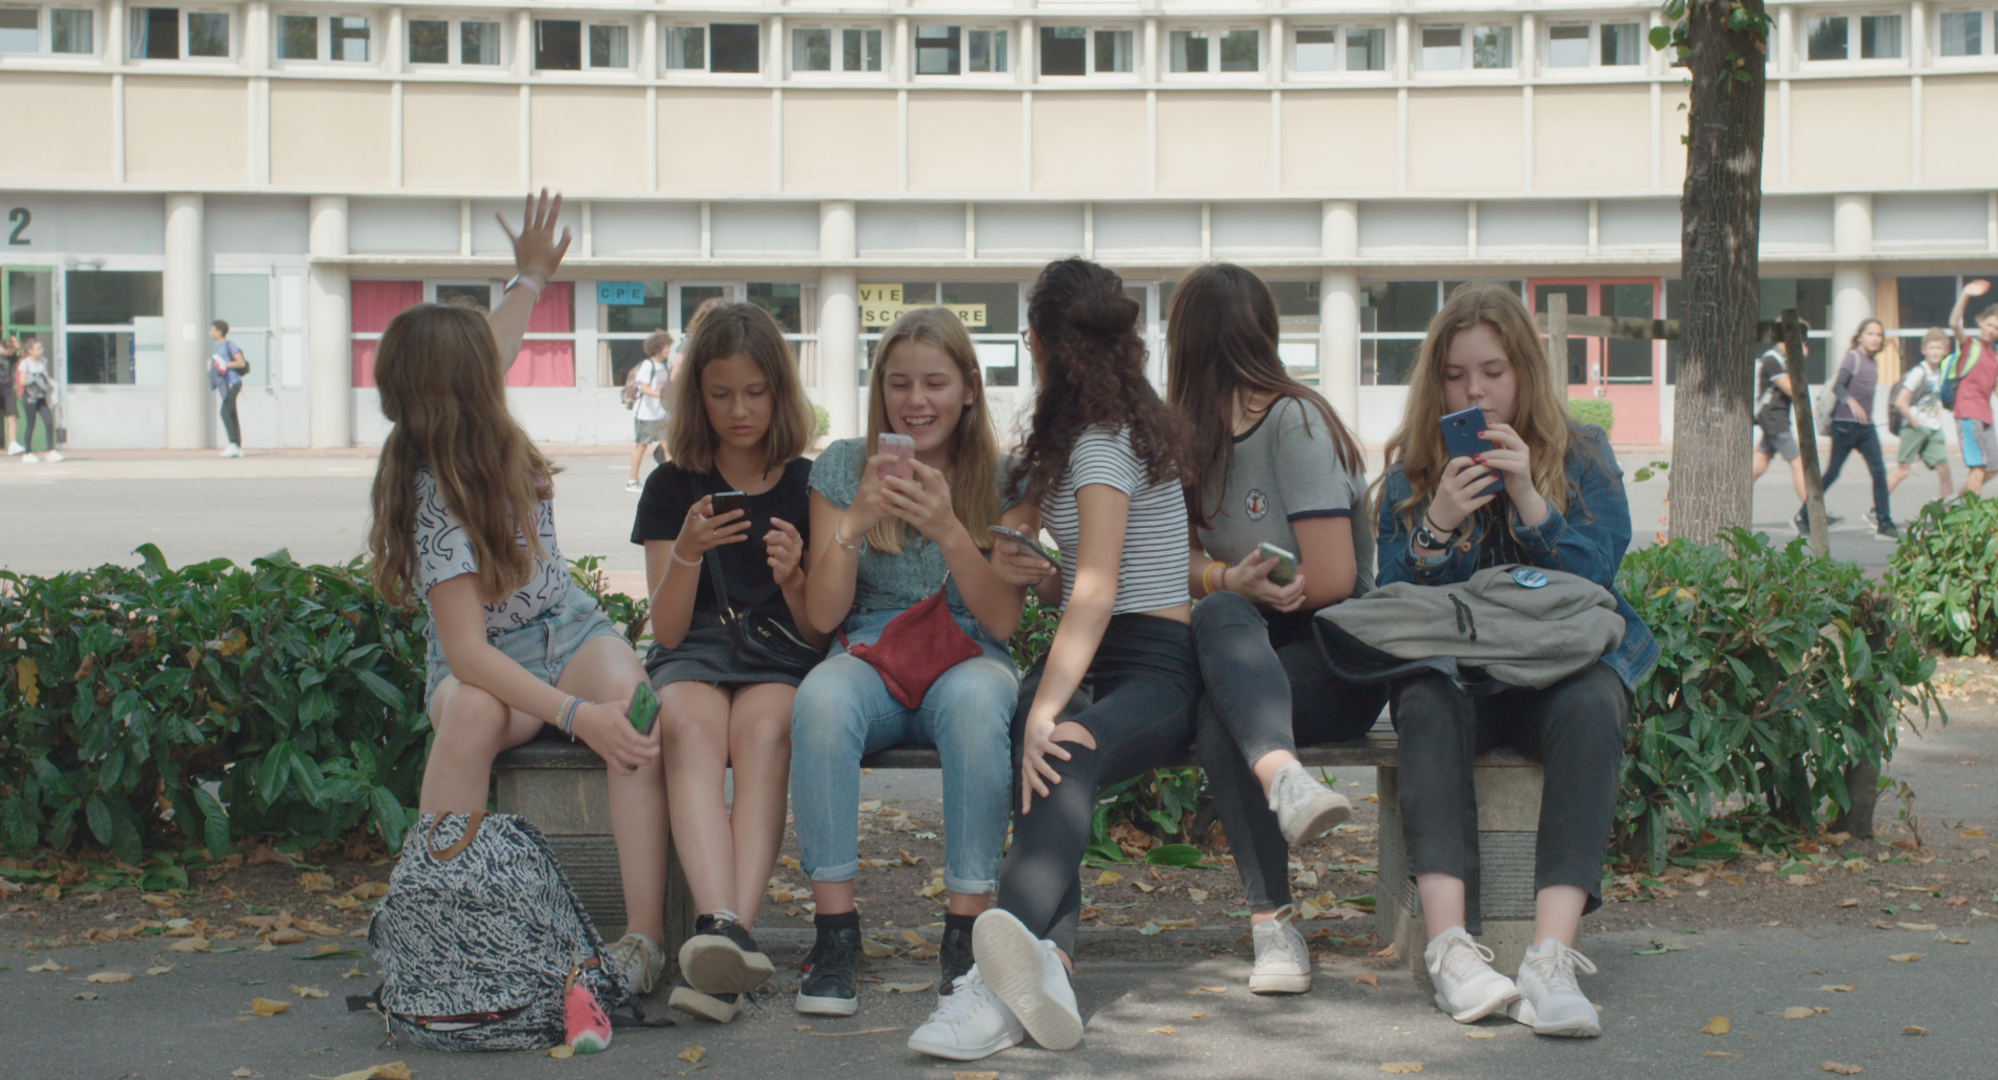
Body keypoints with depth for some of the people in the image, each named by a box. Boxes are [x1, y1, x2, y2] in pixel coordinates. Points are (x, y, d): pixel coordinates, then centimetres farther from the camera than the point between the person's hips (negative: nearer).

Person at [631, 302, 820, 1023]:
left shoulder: (808, 485, 10)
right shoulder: (672, 486, 11)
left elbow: (820, 632, 8)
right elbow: (667, 631, 5)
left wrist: (793, 577, -14)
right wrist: (686, 554, -14)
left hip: (780, 662, 0)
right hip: (692, 659, 0)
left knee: (765, 732, -37)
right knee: (690, 729, -37)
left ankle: (729, 937, -52)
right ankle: (722, 928, -57)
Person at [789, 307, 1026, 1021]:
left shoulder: (1001, 479, 6)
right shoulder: (843, 467, 7)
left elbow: (1003, 620, -3)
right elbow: (823, 616, 1)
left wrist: (947, 528, -18)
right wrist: (856, 520, -15)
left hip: (968, 660, 0)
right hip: (869, 660, 1)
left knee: (974, 700, -38)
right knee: (822, 698, -36)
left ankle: (965, 933, -29)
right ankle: (835, 930, -29)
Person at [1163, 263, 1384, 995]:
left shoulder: (1296, 421, -8)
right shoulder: (1197, 435, 14)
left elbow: (1334, 579, -13)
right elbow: (1176, 563, 6)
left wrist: (1229, 587, 0)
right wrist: (1227, 584, -16)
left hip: (1337, 659, -5)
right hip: (1248, 655, 5)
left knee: (1218, 717, -34)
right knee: (1218, 618, -31)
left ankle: (1272, 923, -46)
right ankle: (1284, 778, -54)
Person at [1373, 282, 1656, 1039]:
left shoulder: (1582, 454, 8)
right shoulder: (1410, 472, 9)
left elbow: (1594, 580, -2)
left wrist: (1527, 495, -15)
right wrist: (1439, 524, -16)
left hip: (1562, 668, 0)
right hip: (1454, 670, 0)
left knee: (1589, 708, -35)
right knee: (1426, 703, -35)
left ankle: (1552, 956, -48)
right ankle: (1449, 946, -46)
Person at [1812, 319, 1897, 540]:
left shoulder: (1872, 364, 15)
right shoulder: (1853, 358, -9)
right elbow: (1837, 385, -21)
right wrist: (1850, 402, -37)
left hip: (1866, 426, 7)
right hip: (1845, 424, -7)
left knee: (1879, 471, -4)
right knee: (1832, 473, -1)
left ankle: (1884, 525, -4)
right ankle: (1802, 516, 12)